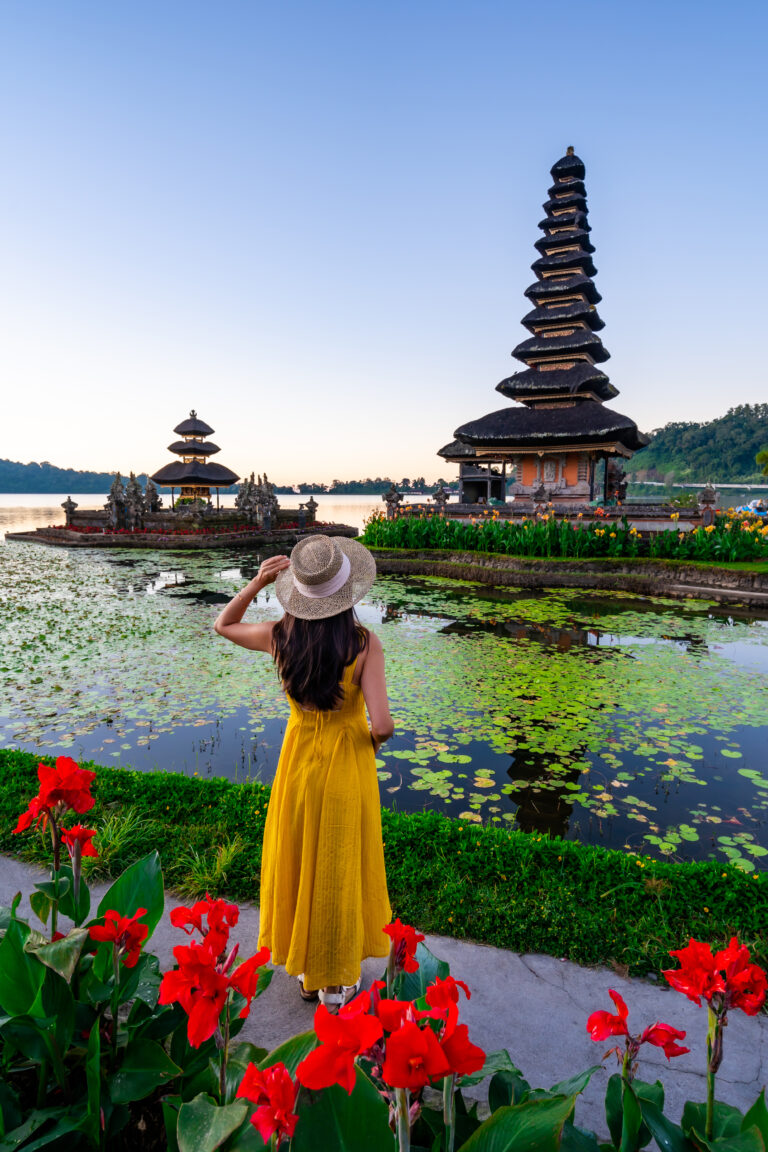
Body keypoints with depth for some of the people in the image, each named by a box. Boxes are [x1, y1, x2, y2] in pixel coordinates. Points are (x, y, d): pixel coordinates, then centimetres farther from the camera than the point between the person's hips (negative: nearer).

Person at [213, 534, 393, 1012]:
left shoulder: (281, 637, -14)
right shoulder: (364, 642, -22)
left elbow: (223, 625, 7)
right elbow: (382, 724, -25)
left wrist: (257, 582, -5)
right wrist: (375, 739, -1)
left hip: (298, 761, 3)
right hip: (348, 764, -2)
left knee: (300, 863, 23)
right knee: (340, 870, 17)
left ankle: (306, 971, 44)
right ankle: (337, 982, 38)